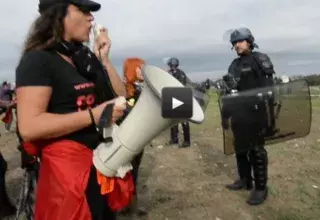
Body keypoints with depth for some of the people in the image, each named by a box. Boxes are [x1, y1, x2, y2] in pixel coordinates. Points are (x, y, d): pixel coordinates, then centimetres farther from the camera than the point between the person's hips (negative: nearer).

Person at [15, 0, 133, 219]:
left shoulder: (87, 57, 10)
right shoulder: (38, 60, -13)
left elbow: (121, 97, 9)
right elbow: (29, 127, -23)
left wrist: (104, 59, -1)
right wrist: (93, 115, -26)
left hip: (105, 159, 8)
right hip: (69, 164, -8)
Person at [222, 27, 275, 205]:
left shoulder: (260, 59, -4)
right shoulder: (234, 65, 14)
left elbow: (269, 87, -14)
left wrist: (270, 113, -23)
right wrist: (225, 114, 14)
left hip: (255, 114, -6)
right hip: (238, 114, 7)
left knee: (256, 150, -1)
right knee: (240, 148, 13)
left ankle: (261, 188, 12)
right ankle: (245, 180, 28)